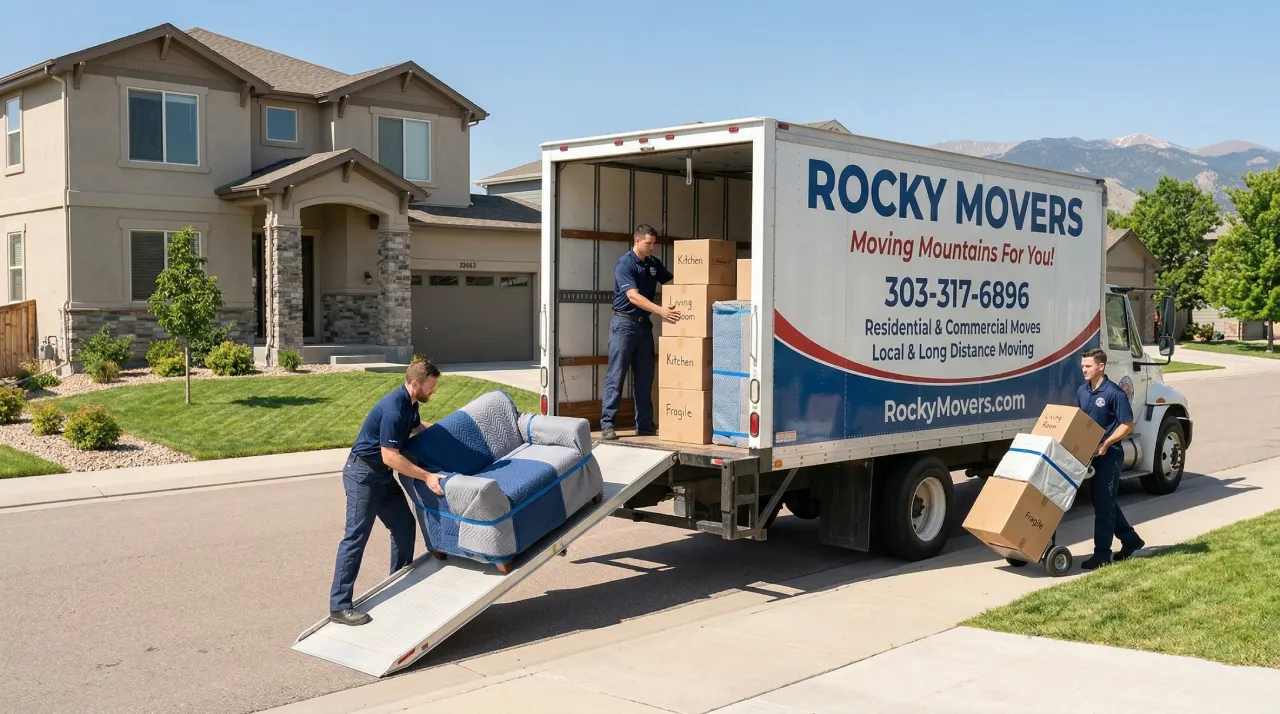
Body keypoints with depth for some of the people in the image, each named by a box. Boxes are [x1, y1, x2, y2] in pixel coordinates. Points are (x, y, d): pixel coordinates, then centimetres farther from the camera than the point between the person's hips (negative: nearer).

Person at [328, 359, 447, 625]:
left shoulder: (410, 404, 4)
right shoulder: (393, 410, -26)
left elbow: (416, 426, 28)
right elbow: (390, 456, -26)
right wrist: (426, 476, -25)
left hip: (383, 475, 10)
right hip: (363, 474, -10)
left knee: (405, 525, 13)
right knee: (356, 536, -12)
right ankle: (339, 606, -11)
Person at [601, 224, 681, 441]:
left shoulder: (654, 264, 8)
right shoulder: (624, 264, -14)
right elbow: (633, 296, -24)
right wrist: (660, 310, -34)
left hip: (644, 323, 7)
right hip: (624, 322, -7)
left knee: (645, 375, 8)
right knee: (616, 374, -6)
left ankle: (645, 424, 14)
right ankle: (607, 424, -4)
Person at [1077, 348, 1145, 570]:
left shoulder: (1114, 393, -15)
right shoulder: (1082, 391, 8)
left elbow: (1127, 425, -15)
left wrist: (1106, 444, -21)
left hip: (1109, 455, -8)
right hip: (1091, 454, 8)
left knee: (1103, 503, -5)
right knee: (1103, 501, 15)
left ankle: (1102, 554, 0)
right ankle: (1130, 539, 31)